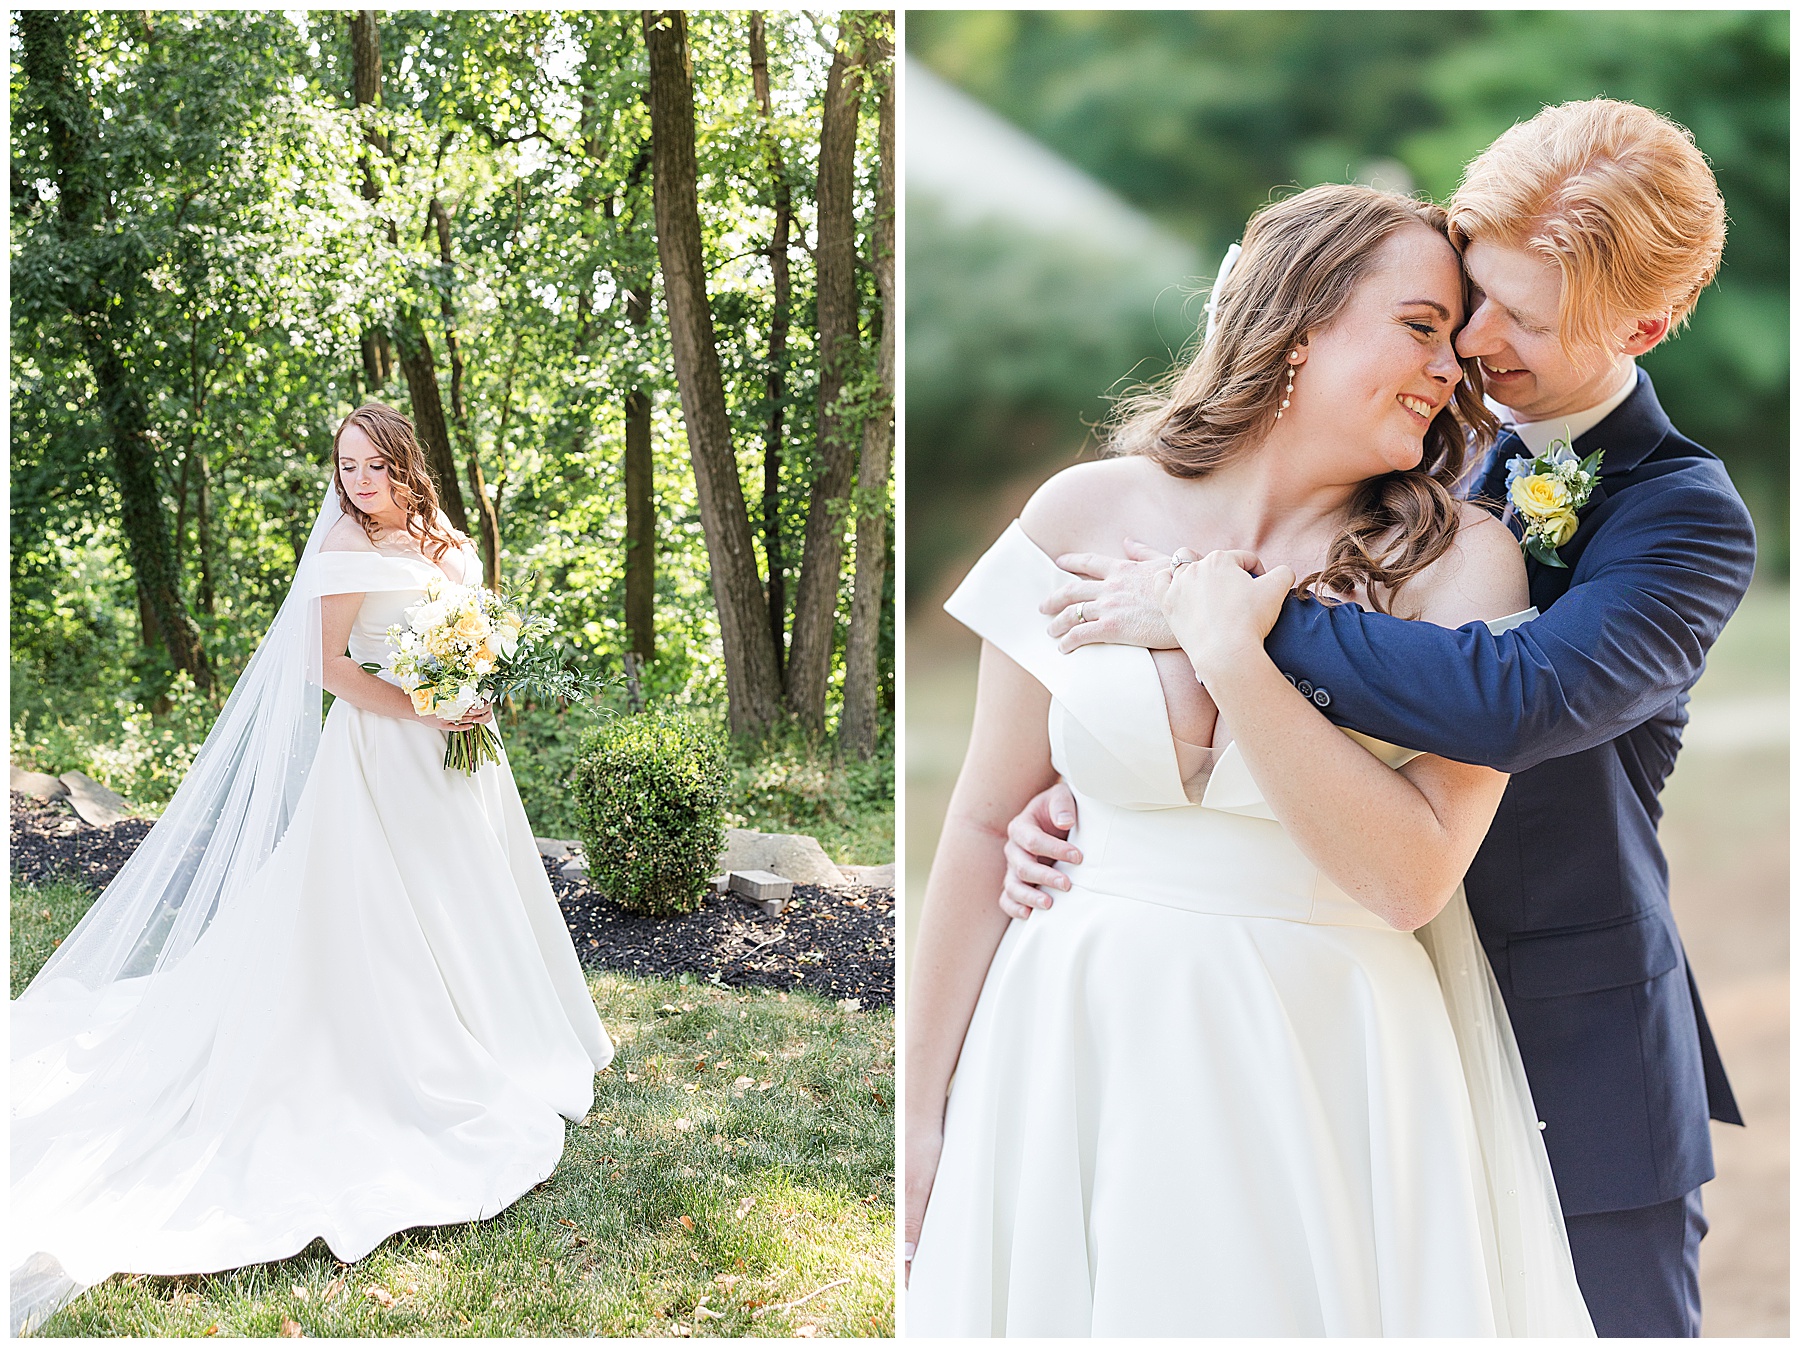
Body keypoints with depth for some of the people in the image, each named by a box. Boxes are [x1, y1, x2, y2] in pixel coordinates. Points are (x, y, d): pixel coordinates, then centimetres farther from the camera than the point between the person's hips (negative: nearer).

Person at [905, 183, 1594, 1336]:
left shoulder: (1461, 559, -6)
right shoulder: (1086, 515, -3)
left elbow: (1413, 880, -15)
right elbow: (986, 824, 0)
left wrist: (1235, 659, -20)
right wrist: (923, 1116, 4)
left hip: (1335, 1061, -1)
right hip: (1089, 1055, 1)